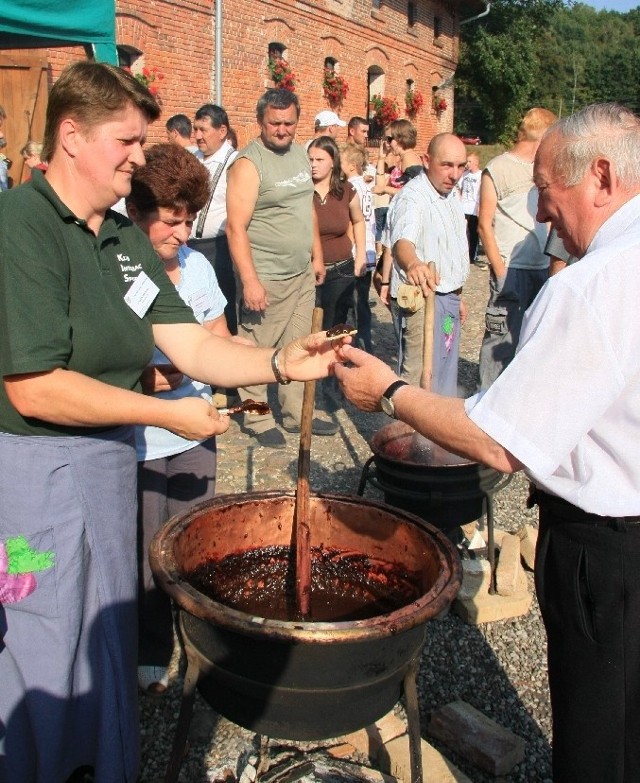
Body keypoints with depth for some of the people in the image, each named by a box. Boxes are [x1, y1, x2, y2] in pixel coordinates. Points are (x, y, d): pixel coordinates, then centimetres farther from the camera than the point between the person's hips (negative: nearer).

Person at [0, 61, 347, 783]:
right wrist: (168, 415, -19)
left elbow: (189, 347, 3)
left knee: (108, 635, 22)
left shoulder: (123, 238, 7)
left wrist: (282, 364, -13)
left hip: (109, 456, 8)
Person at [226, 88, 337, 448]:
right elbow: (236, 227, -18)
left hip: (303, 273, 7)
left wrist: (317, 256, 17)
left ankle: (296, 413, 27)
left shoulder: (301, 154, 10)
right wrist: (249, 281, -23)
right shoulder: (249, 163, -13)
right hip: (266, 279, -7)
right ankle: (259, 420, 18)